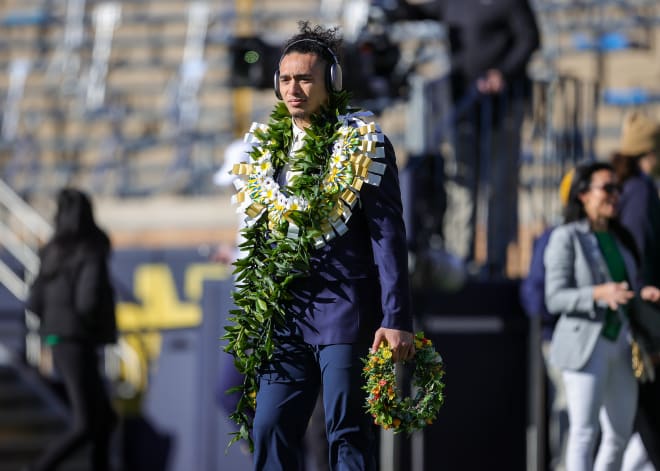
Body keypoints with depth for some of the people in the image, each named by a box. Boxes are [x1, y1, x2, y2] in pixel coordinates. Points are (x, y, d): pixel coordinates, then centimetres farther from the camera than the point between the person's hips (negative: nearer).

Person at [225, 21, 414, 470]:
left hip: (344, 312, -6)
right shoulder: (267, 148, 14)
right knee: (270, 431, 0)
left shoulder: (363, 145, -2)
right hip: (284, 315, 6)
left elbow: (389, 236, -7)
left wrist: (396, 319, -14)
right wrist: (247, 321, 17)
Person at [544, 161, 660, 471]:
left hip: (621, 345, 7)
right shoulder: (566, 238, -7)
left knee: (620, 434, 9)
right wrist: (599, 294, -28)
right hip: (585, 344, -7)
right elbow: (555, 298, -13)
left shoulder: (620, 238, 13)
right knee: (584, 433, -12)